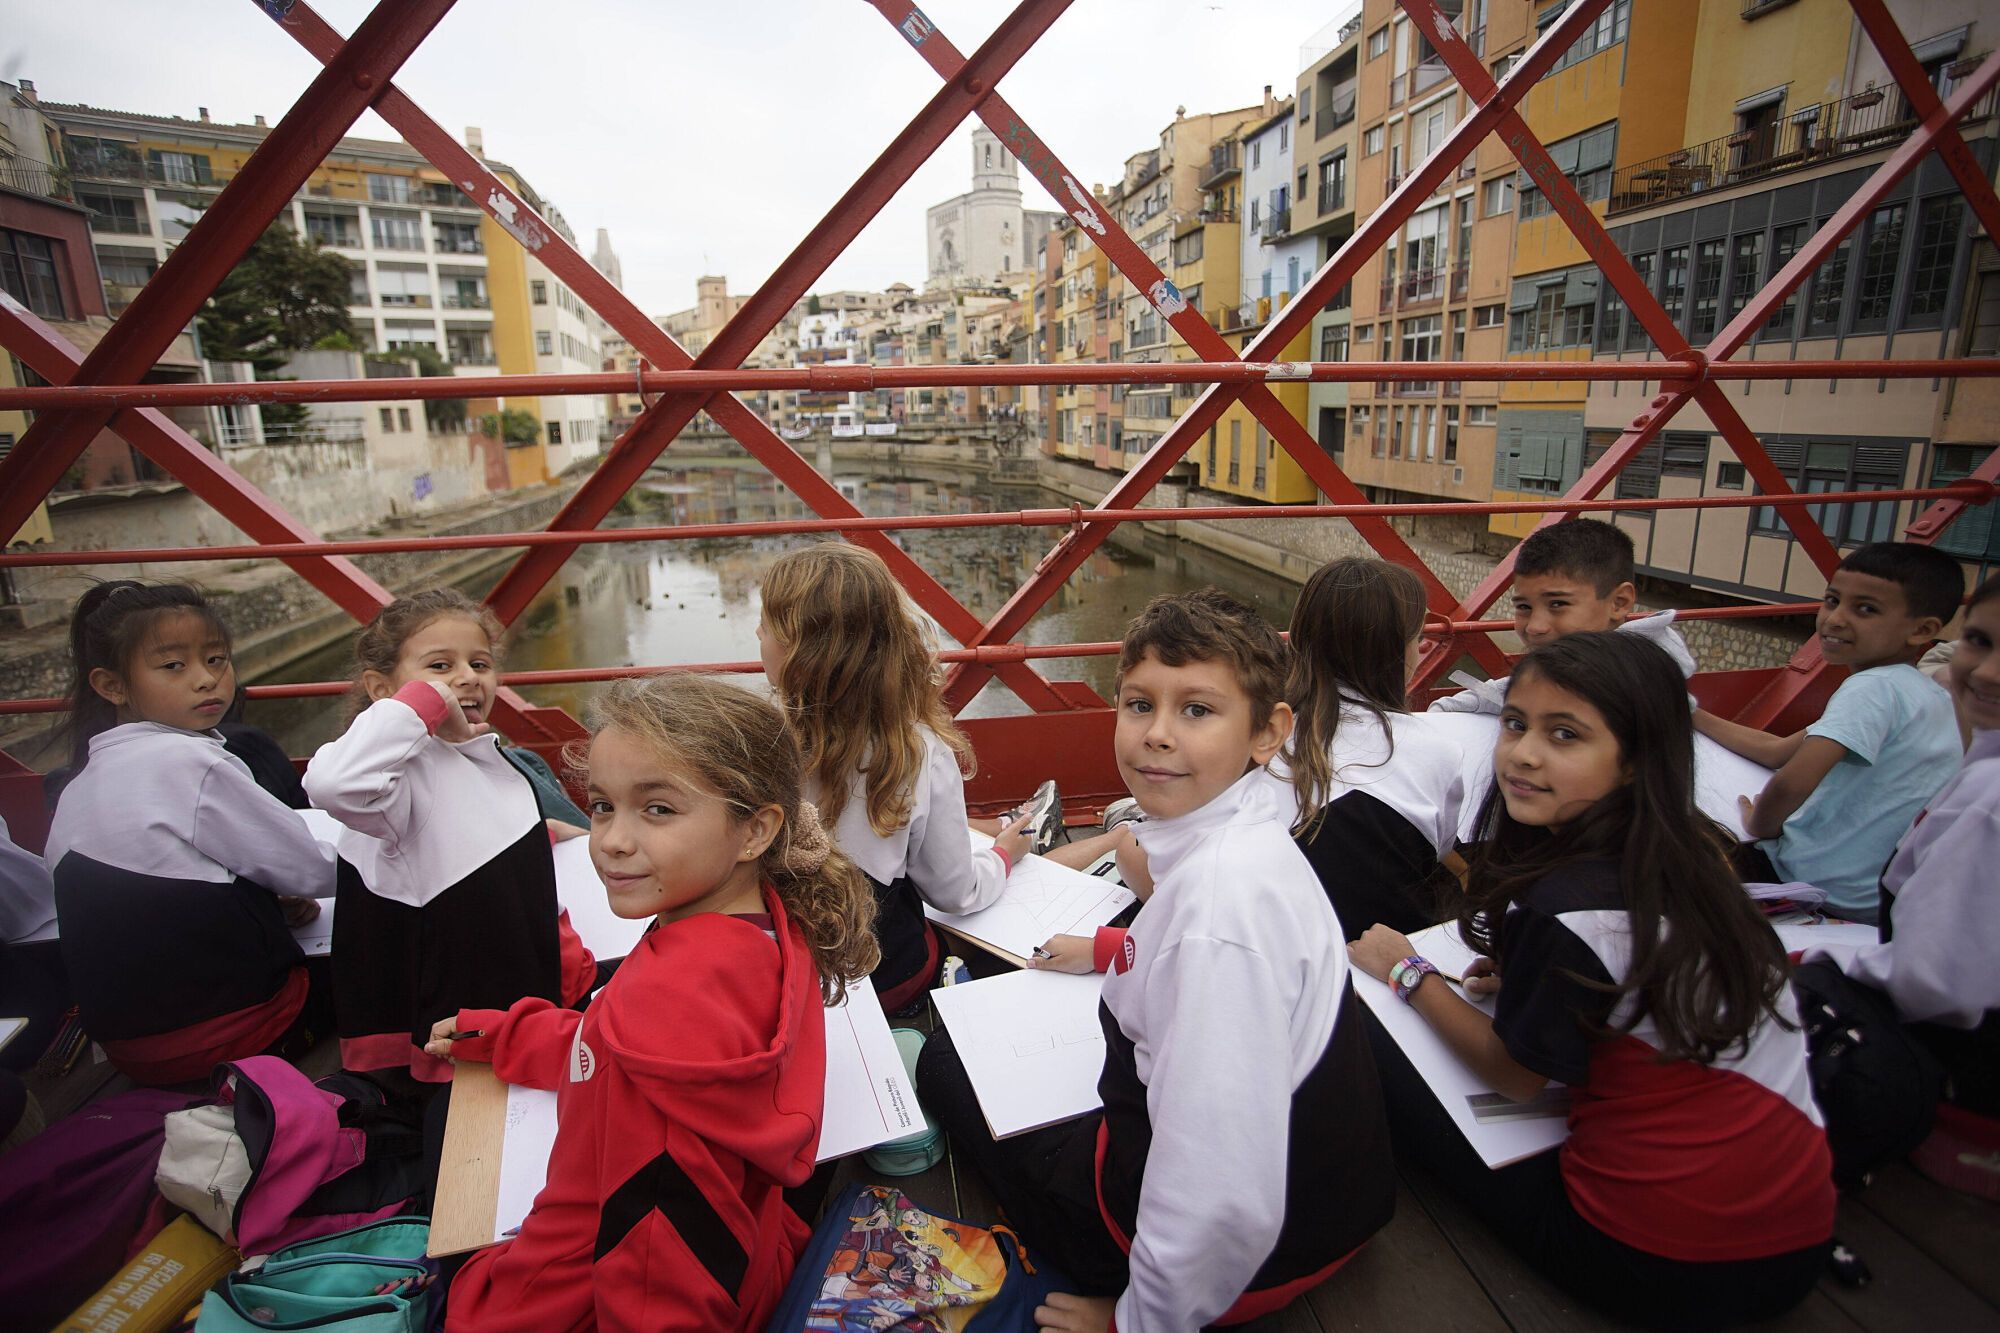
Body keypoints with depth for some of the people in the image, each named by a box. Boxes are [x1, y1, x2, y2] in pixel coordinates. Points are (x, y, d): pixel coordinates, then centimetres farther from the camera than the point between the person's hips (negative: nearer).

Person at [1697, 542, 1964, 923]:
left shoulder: (1875, 688, -24)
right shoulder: (1924, 694, 10)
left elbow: (1789, 785, -37)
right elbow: (1778, 750, 12)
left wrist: (1760, 826, -15)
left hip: (1819, 889, -9)